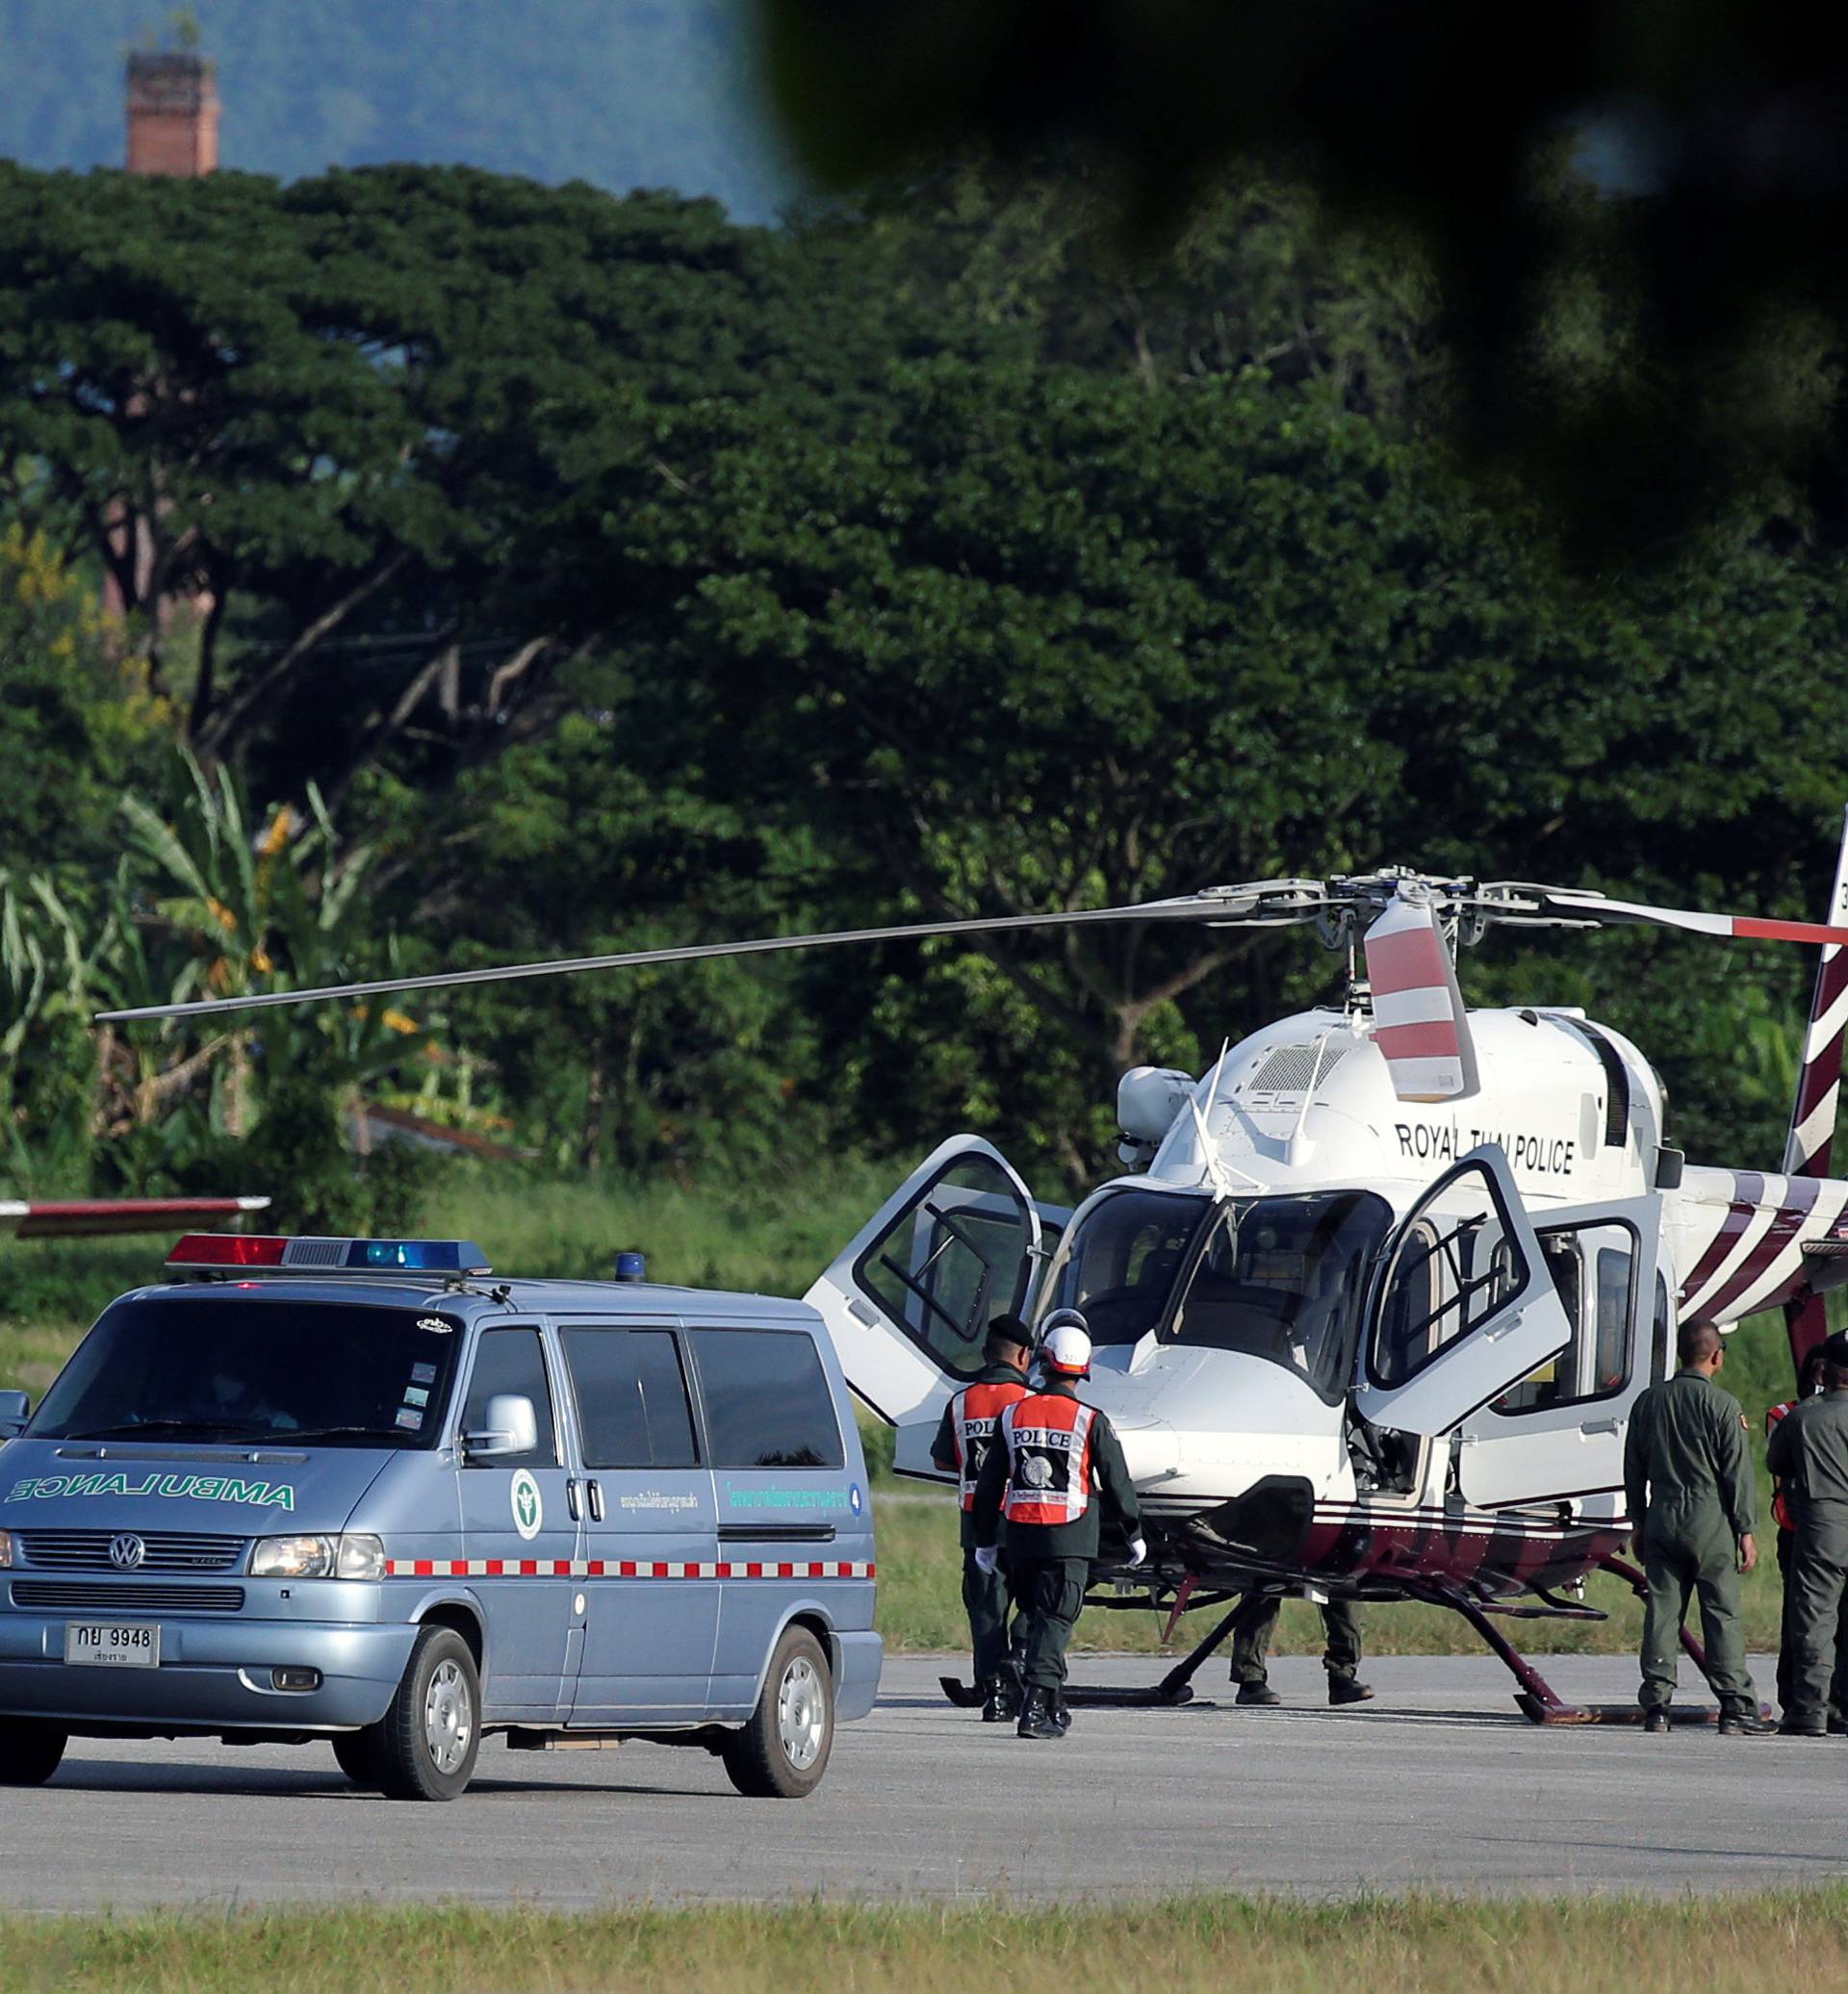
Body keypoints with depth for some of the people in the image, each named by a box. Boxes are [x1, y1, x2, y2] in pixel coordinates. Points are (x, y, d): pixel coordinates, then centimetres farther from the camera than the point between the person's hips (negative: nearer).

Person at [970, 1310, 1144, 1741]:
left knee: (1037, 1617, 17)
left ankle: (1053, 1709, 24)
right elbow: (1117, 1483, -2)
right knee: (1054, 1621, -4)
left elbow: (990, 1482, 9)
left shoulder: (1013, 1415, 3)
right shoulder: (1091, 1422, -8)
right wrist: (1134, 1534, 13)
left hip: (1021, 1536, 4)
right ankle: (1036, 1708, -18)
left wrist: (985, 1540, 19)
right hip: (1070, 1539, -4)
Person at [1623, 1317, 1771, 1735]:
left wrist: (1639, 1523, 21)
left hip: (1662, 1517, 4)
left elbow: (1633, 1469, 13)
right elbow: (1737, 1473, -7)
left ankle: (1656, 1705, 2)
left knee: (1661, 1613, 5)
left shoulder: (1649, 1402, 8)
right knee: (1722, 1614, -2)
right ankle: (1735, 1708, -3)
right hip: (1710, 1520, -4)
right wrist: (1746, 1531, -2)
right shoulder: (1722, 1405, -7)